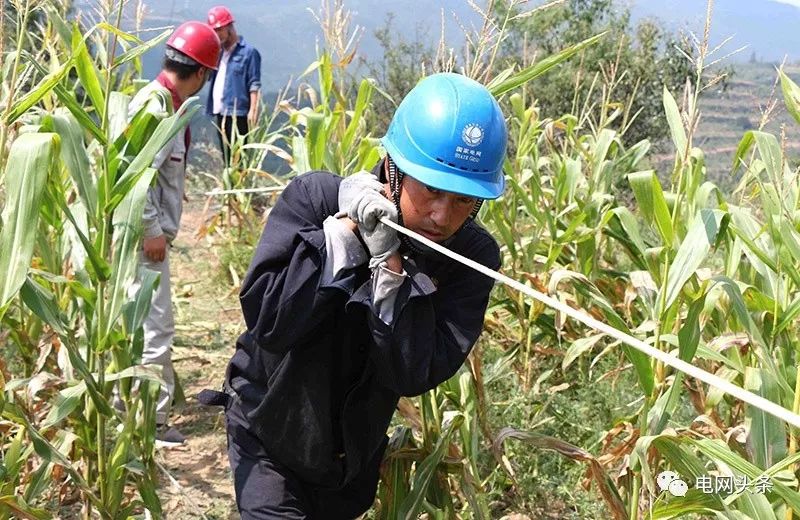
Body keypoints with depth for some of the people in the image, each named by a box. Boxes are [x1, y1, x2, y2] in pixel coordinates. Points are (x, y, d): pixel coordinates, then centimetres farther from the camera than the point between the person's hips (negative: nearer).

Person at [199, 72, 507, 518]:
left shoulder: (473, 256, -18)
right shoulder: (317, 197, -22)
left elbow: (414, 374, -26)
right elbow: (268, 321, -30)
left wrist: (388, 261, -33)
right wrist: (345, 229, -33)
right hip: (270, 432, -3)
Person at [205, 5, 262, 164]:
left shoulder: (248, 52, -5)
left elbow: (254, 84, -8)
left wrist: (253, 110, -16)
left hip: (238, 112, -7)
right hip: (220, 112, 7)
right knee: (226, 155, 11)